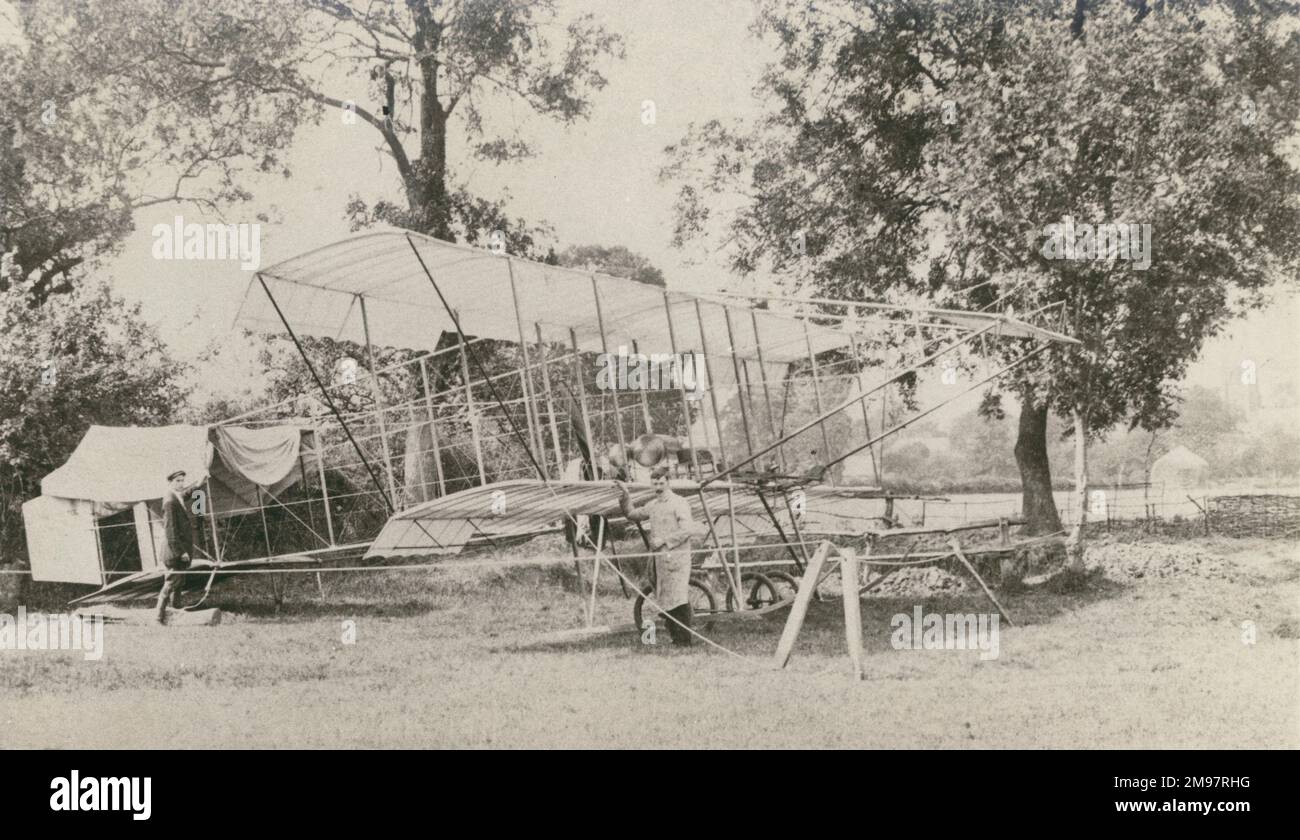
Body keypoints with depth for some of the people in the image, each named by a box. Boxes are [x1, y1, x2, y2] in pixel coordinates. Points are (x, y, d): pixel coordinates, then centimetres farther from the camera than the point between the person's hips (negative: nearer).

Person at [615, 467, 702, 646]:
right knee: (665, 600, 8)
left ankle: (685, 637, -9)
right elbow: (632, 514, 27)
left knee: (679, 597, -13)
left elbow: (687, 530, -15)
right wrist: (625, 495, 14)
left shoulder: (679, 503, -7)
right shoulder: (653, 505, 15)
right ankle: (675, 636, 13)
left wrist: (664, 540, -14)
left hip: (676, 556, -7)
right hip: (659, 557, 7)